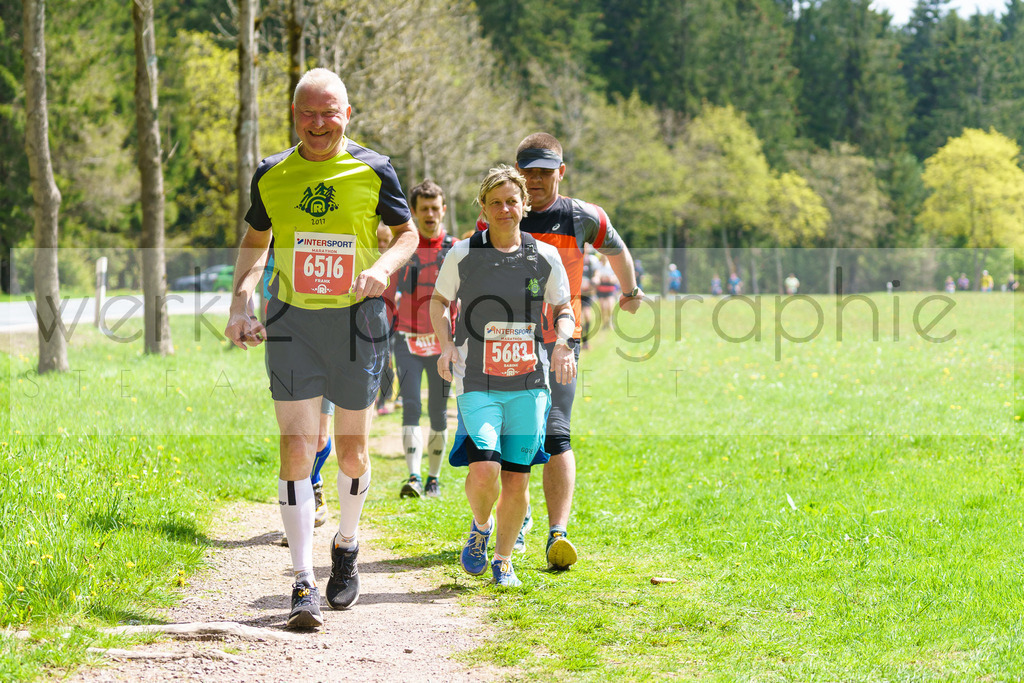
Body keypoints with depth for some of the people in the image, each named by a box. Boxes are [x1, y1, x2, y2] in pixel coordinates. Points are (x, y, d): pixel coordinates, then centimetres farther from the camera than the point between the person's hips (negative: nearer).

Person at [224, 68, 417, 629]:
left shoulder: (373, 171, -2)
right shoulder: (272, 174, 4)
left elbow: (407, 233, 8)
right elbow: (255, 239, 17)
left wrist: (385, 266, -14)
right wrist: (239, 304, 4)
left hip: (357, 320, -1)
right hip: (292, 322, 1)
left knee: (352, 450, 9)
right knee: (296, 447, -9)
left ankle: (346, 545, 37)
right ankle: (303, 584, -8)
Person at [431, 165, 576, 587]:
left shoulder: (545, 256, 4)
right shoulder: (462, 254, 0)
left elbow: (563, 308, 17)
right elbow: (440, 300, 15)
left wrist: (563, 344, -2)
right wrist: (446, 343, -1)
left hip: (529, 381, 2)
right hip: (477, 382, -2)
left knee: (517, 477, 2)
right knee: (484, 470, -18)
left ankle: (503, 560, 22)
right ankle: (480, 526, 15)